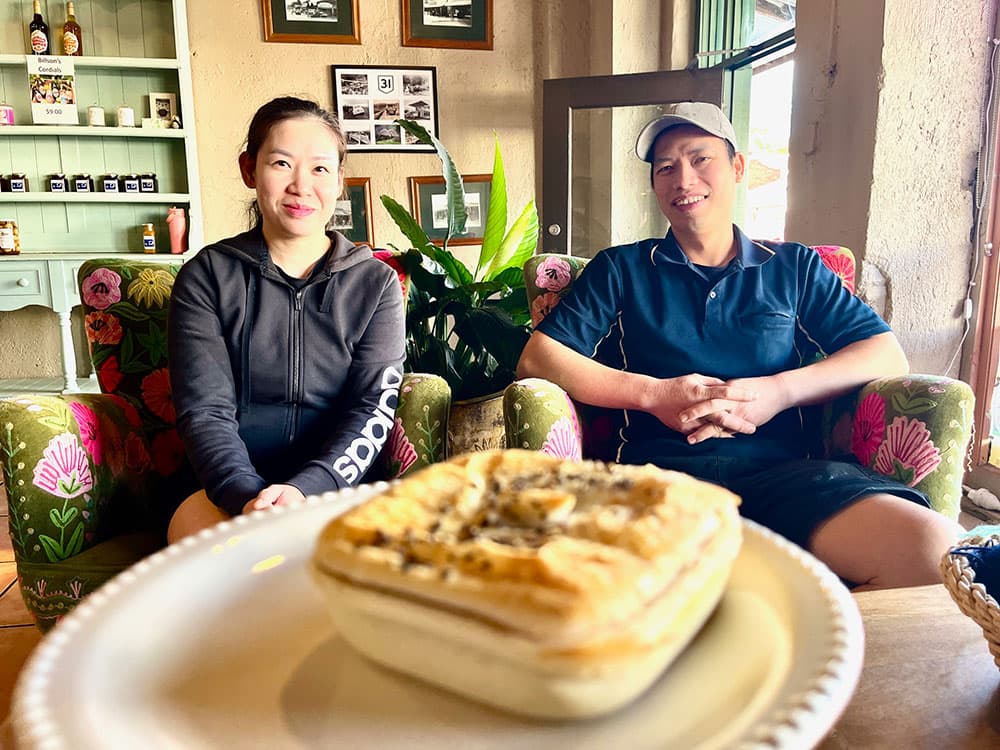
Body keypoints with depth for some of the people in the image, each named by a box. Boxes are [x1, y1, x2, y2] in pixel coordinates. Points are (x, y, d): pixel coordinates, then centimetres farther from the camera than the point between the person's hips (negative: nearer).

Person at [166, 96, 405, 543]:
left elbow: (374, 410, -4)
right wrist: (248, 496, -23)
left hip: (334, 487, 0)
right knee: (190, 524, -31)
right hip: (230, 489, 1)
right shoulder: (207, 277, 5)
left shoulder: (375, 283, 5)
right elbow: (204, 410, -4)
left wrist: (304, 489, -21)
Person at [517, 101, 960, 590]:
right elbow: (536, 359, 7)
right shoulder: (621, 270, 17)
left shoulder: (795, 269, 21)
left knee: (934, 549, -28)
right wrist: (653, 393, -5)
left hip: (779, 470, 2)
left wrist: (779, 391, -4)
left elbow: (888, 356, 14)